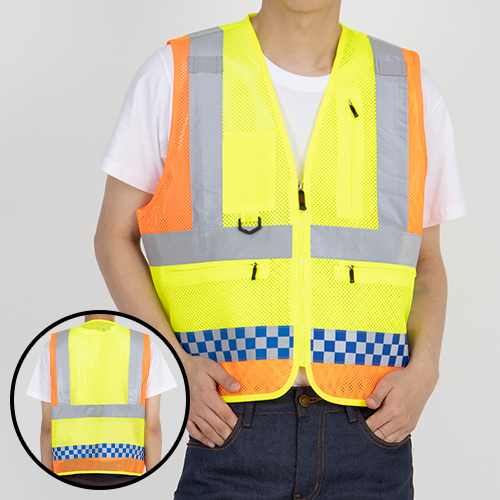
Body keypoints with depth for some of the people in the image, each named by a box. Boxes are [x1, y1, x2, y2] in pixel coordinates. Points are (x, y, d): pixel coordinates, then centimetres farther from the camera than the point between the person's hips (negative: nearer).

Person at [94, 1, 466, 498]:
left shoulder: (412, 92, 8)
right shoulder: (172, 77, 2)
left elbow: (427, 263, 15)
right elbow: (114, 237, 6)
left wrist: (423, 370, -4)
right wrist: (171, 363, -9)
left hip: (370, 436, 2)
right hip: (229, 429, -2)